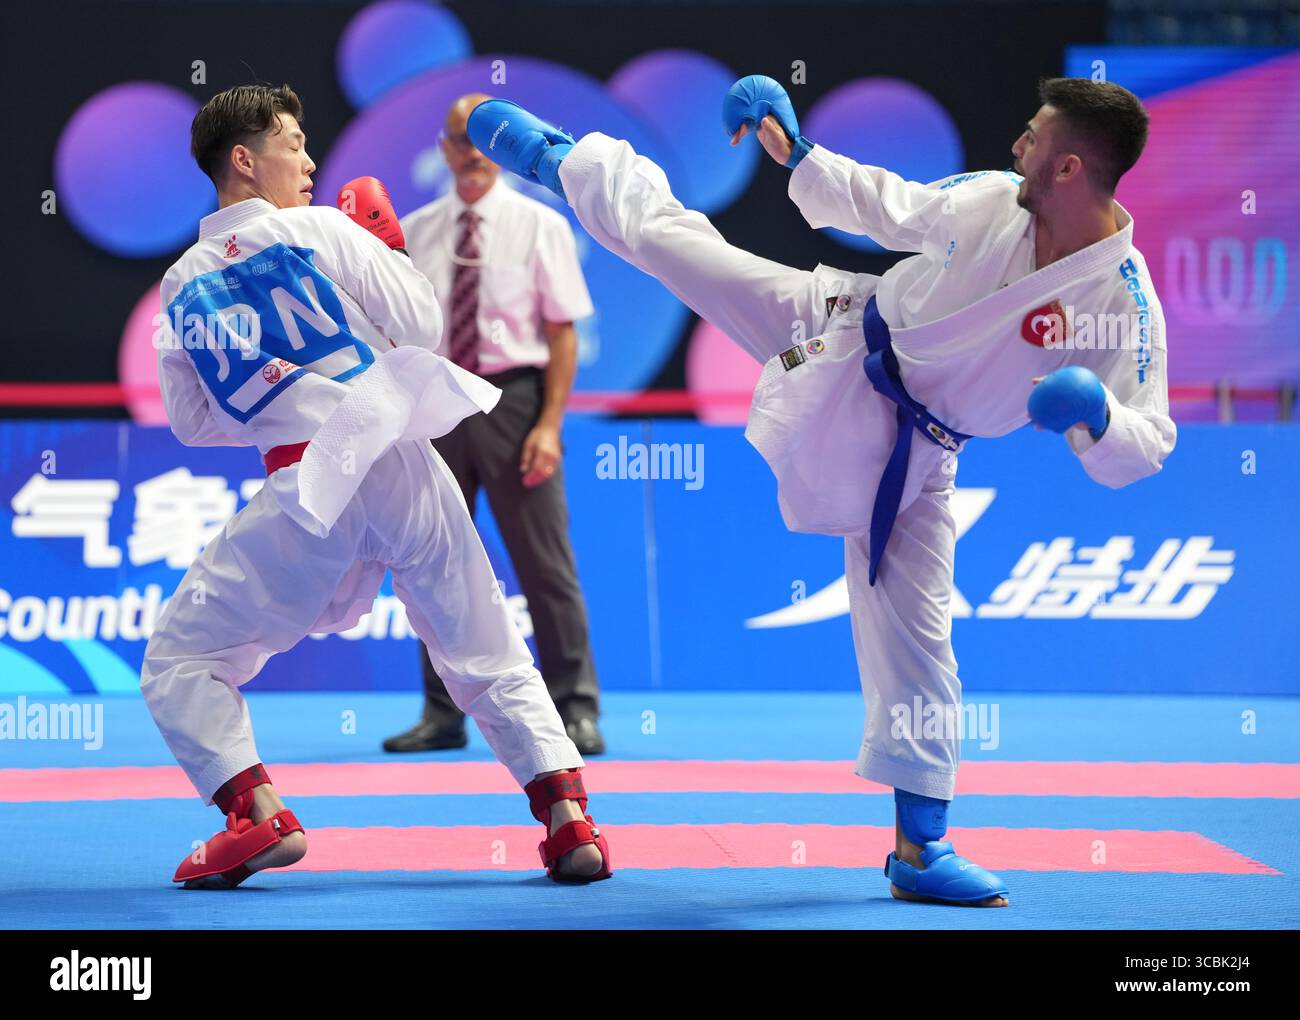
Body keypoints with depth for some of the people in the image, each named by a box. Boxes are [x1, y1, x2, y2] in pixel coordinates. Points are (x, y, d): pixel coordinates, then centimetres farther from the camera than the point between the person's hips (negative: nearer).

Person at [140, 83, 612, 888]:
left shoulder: (184, 286, 9)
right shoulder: (322, 231, 0)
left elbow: (192, 421, 17)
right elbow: (421, 326, 1)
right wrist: (390, 246, 17)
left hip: (304, 491, 0)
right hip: (401, 461, 0)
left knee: (181, 662, 11)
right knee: (491, 657, 15)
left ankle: (259, 814, -8)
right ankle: (568, 816, 3)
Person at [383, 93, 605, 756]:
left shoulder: (539, 227, 0)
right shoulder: (413, 233, 9)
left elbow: (562, 332, -3)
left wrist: (548, 424, -10)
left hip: (511, 400, -3)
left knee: (544, 563, -2)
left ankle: (574, 709, 4)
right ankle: (442, 714, 16)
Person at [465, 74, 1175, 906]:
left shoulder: (1126, 302, -25)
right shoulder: (986, 199, -16)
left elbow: (1144, 450, -23)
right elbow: (889, 208, 2)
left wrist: (1095, 413, -44)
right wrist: (793, 153, 1)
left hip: (909, 450, -2)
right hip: (841, 339, 2)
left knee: (916, 631, 0)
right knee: (660, 228, 6)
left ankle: (920, 845, 13)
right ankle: (554, 156, 38)